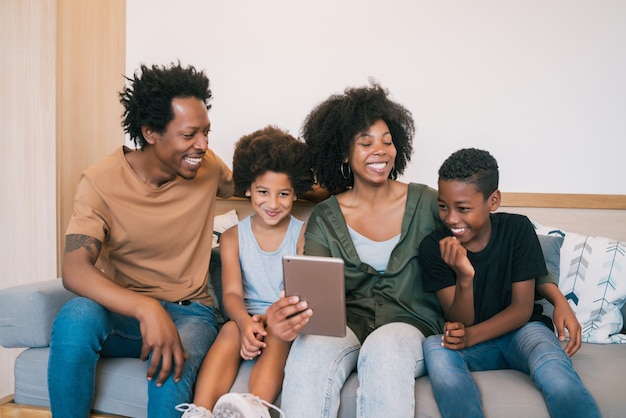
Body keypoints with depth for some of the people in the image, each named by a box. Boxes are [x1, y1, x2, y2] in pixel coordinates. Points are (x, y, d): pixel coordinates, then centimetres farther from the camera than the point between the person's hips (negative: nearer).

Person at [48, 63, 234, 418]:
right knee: (76, 318, -33)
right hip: (121, 309, 0)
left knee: (172, 367, -33)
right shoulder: (102, 182, -13)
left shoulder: (208, 167, -4)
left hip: (189, 312, 1)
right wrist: (146, 309, -40)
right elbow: (74, 270, -24)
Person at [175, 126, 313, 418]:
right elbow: (232, 293, -4)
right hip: (247, 318, 2)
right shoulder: (233, 237, 7)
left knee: (277, 334, -33)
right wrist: (245, 321, -28)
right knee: (231, 329, -30)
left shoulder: (304, 235, 2)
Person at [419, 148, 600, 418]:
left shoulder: (518, 230, -10)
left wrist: (471, 335, -24)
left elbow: (522, 308, -8)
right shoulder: (433, 247, -10)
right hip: (470, 343, 1)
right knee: (434, 348, -34)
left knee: (552, 371, -35)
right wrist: (464, 277, -30)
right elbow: (460, 323, -9)